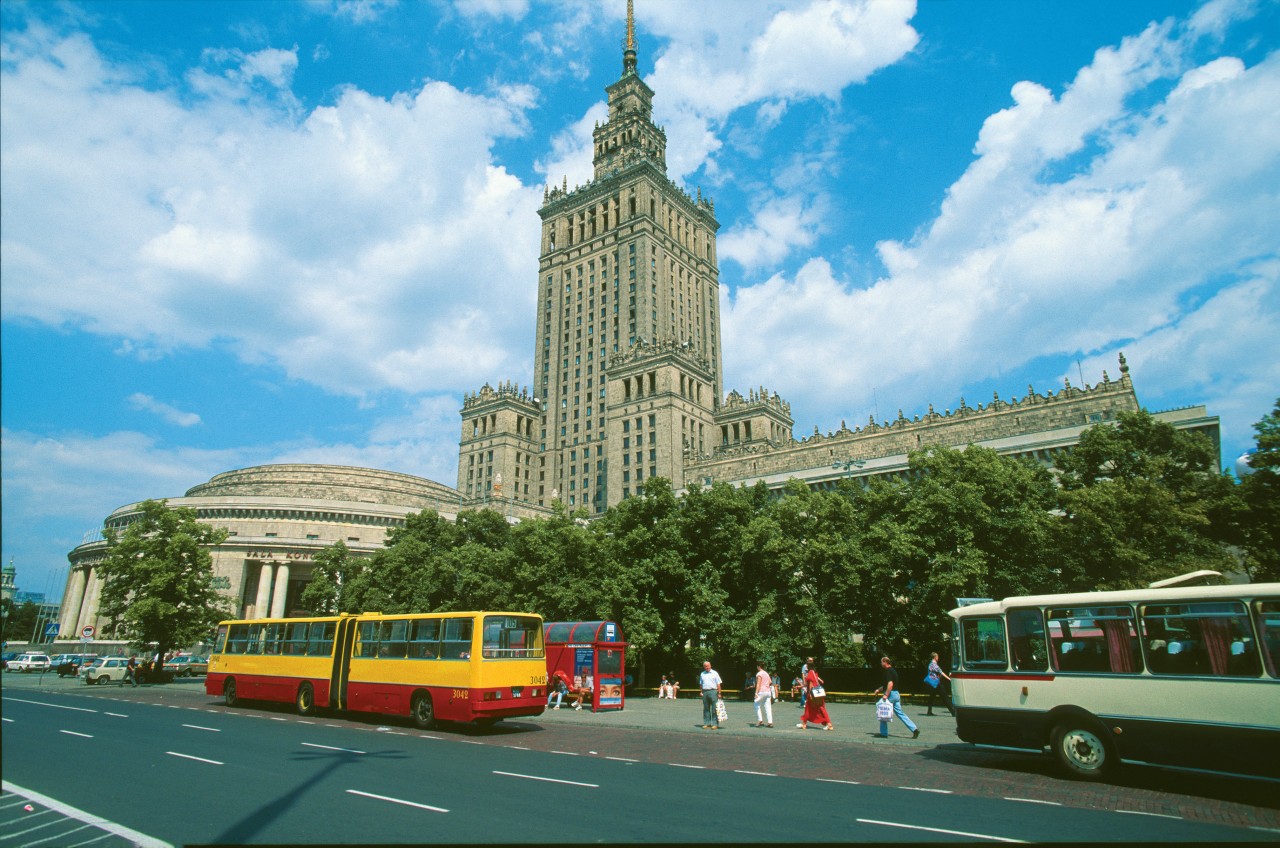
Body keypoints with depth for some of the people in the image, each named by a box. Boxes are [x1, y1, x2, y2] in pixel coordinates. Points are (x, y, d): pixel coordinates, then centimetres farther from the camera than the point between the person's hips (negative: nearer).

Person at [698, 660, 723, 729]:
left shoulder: (715, 673, 3)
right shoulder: (702, 674, 15)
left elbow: (718, 684, 1)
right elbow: (701, 684, 19)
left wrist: (719, 693, -5)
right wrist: (701, 692, 8)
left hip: (713, 691, -4)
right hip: (705, 692, 4)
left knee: (714, 709, -5)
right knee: (706, 709, 6)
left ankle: (715, 724, -2)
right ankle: (706, 723, 12)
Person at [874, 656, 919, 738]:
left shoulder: (888, 671, -15)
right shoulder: (892, 670, 16)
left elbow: (890, 684, -25)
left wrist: (886, 695, -25)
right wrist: (879, 689, 26)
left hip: (891, 694, -9)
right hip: (896, 694, 9)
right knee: (900, 713, 8)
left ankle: (883, 733, 8)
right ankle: (914, 729, 0)